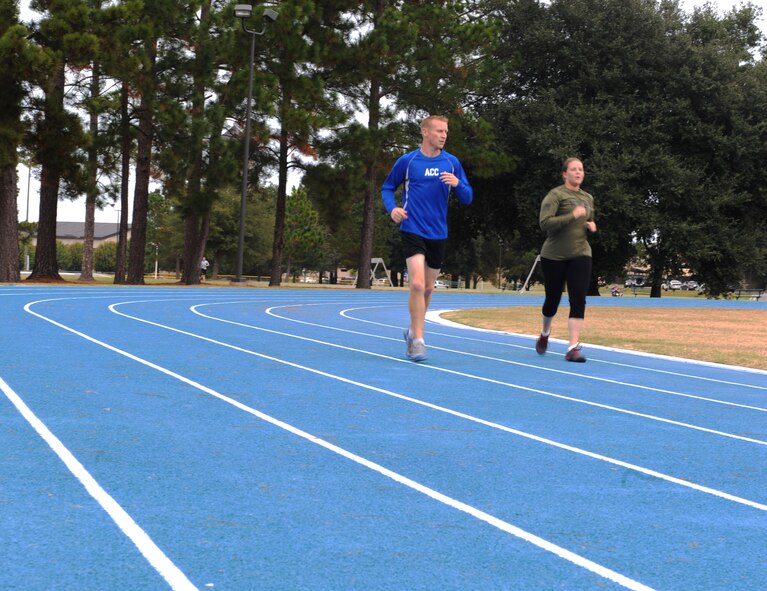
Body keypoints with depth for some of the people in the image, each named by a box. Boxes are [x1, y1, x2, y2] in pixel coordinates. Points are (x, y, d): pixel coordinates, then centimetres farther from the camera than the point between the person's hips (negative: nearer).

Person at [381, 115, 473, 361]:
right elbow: (387, 187, 10)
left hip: (438, 234, 4)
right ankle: (417, 340, -11)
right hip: (412, 230, -4)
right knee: (417, 284, -17)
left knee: (427, 288, 13)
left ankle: (413, 330, 35)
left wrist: (457, 184, -17)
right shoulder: (407, 161, -3)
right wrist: (392, 208, -10)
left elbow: (467, 198, 5)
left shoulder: (452, 163, 3)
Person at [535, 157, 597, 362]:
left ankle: (573, 347, -14)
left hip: (580, 255, 4)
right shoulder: (555, 195, -7)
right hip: (554, 256, -4)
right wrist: (573, 216, -27)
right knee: (553, 299, 9)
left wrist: (591, 226, 3)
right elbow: (545, 223, -20)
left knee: (578, 300, -11)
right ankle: (545, 334, 39)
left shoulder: (588, 198, 12)